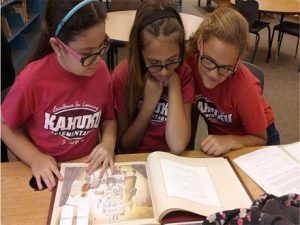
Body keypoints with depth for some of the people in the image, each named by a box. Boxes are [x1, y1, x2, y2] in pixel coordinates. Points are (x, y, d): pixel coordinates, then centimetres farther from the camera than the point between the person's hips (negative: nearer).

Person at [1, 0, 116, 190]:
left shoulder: (100, 71, -9)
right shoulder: (32, 80, -18)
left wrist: (108, 144, -11)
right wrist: (35, 158, -12)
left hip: (90, 168, 2)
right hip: (50, 175, -2)